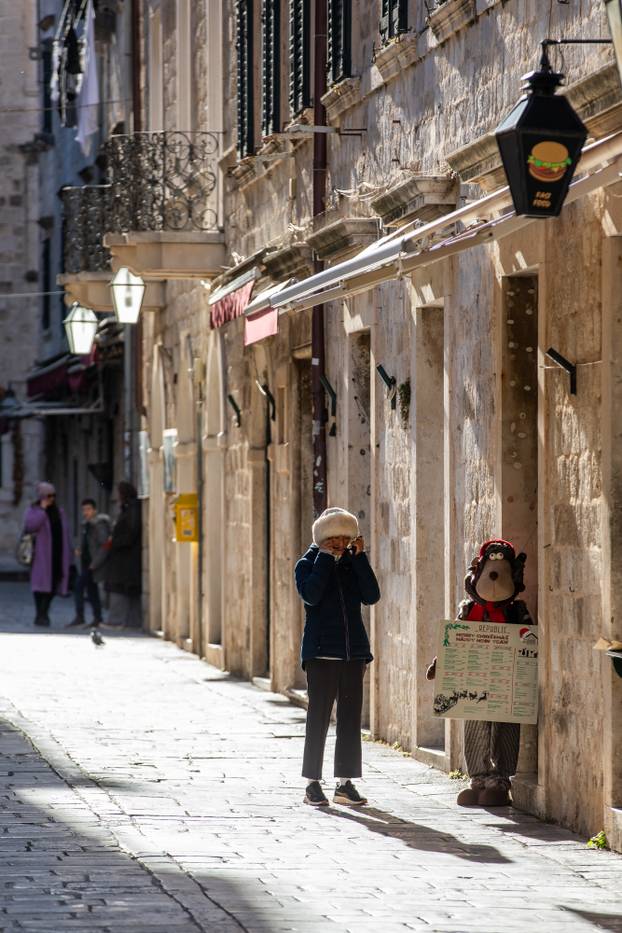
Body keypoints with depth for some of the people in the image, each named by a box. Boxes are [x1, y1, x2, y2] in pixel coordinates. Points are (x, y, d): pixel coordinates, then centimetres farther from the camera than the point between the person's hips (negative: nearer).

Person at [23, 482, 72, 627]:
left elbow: (66, 534, 18)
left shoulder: (59, 512, 17)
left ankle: (44, 614, 11)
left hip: (57, 555, 5)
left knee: (53, 584, 2)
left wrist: (67, 554, 11)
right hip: (41, 554, -5)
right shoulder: (34, 511, 0)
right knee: (42, 583, -9)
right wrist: (42, 509, -19)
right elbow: (29, 525, -22)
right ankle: (40, 614, -7)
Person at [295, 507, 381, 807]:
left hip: (353, 651, 4)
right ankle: (313, 784, 1)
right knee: (318, 717, -4)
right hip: (321, 652, -4)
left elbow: (372, 596, -3)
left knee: (351, 718, 4)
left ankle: (345, 783, 8)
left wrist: (359, 557, -6)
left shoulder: (353, 564, 12)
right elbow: (311, 595, -17)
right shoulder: (308, 564, 2)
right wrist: (325, 557, -13)